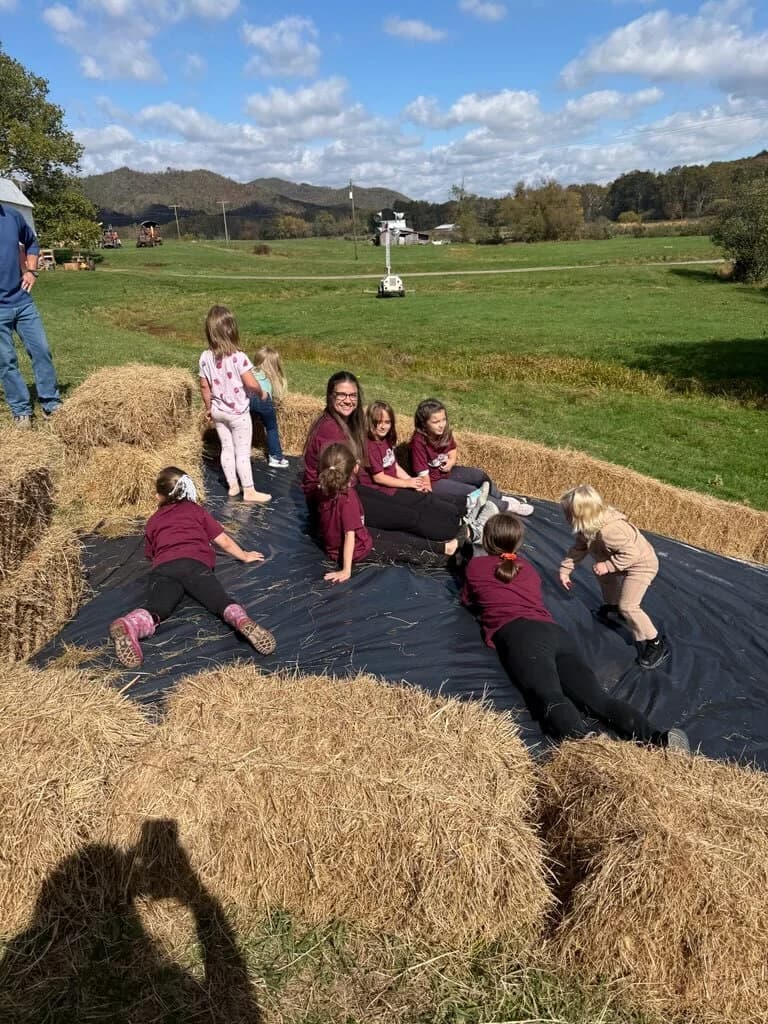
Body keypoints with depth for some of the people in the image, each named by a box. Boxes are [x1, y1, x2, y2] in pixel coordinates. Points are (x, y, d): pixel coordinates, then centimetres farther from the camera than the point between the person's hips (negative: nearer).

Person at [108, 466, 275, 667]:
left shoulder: (153, 521, 32)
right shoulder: (196, 510, 29)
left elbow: (150, 554, 46)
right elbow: (223, 541, 28)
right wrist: (244, 556, 44)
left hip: (163, 568, 1)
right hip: (195, 564, -1)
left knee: (154, 608, -21)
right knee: (221, 600, -19)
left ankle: (128, 626, -54)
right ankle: (243, 622, -51)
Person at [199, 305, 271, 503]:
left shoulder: (205, 357, -6)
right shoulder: (238, 357, -22)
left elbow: (204, 386, 0)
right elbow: (251, 384, -23)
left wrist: (208, 407, 14)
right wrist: (261, 392, -1)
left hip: (218, 411, 5)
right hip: (238, 412, -5)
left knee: (226, 447, 17)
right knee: (243, 451, 3)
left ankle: (233, 485, 26)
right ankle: (249, 490, 10)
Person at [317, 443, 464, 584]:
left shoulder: (328, 489, -12)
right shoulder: (348, 499, -35)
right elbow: (350, 536, -33)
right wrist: (346, 571, -30)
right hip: (358, 550, -9)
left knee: (399, 536, 16)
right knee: (404, 550, 8)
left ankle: (445, 547, 25)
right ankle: (446, 560, 25)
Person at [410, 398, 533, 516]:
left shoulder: (445, 432, -9)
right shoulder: (419, 442, -32)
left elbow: (453, 449, 13)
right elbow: (422, 472, -28)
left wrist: (451, 461, -8)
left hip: (447, 471, 8)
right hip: (434, 481, -8)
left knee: (480, 475, 5)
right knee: (471, 492, -14)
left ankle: (500, 498, 29)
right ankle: (505, 506, 1)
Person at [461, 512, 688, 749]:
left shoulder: (475, 566, 20)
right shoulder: (527, 567, 32)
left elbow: (468, 600, 37)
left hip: (519, 635, -5)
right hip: (554, 631, 5)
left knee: (549, 698, -30)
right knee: (595, 696, -13)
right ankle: (658, 739, -38)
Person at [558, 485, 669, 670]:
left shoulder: (608, 530, -41)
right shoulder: (588, 527, -11)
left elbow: (631, 554, -38)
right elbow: (578, 548, 1)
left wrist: (607, 566, -33)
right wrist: (565, 569, -2)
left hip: (641, 564, -10)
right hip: (623, 562, 10)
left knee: (628, 606, -15)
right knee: (604, 577, 31)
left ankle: (656, 644, -1)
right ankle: (612, 608, 54)